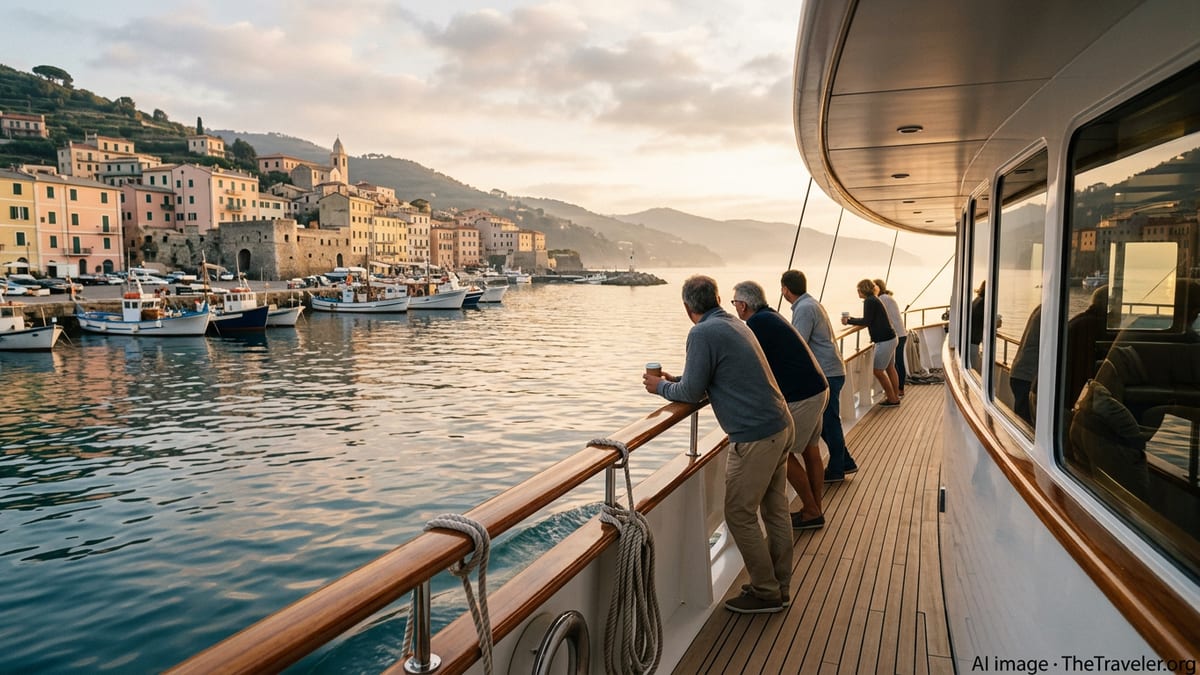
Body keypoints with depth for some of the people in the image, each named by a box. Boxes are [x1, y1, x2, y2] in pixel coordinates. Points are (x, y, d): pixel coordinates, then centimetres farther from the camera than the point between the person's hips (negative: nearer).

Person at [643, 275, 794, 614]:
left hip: (755, 437, -9)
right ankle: (779, 586, 27)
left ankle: (765, 593, 13)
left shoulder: (702, 334, -15)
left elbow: (692, 392, -13)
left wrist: (661, 387, 5)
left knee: (740, 515, 3)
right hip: (780, 426, 9)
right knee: (775, 509, 16)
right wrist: (675, 380, 22)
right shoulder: (735, 324, 13)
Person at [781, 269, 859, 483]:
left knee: (828, 422, 1)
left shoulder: (804, 309, -17)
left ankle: (835, 470, 12)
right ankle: (845, 462, 25)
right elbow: (802, 340, 23)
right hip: (829, 371, 10)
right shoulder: (810, 304, 15)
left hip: (827, 374, -10)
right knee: (826, 421, 16)